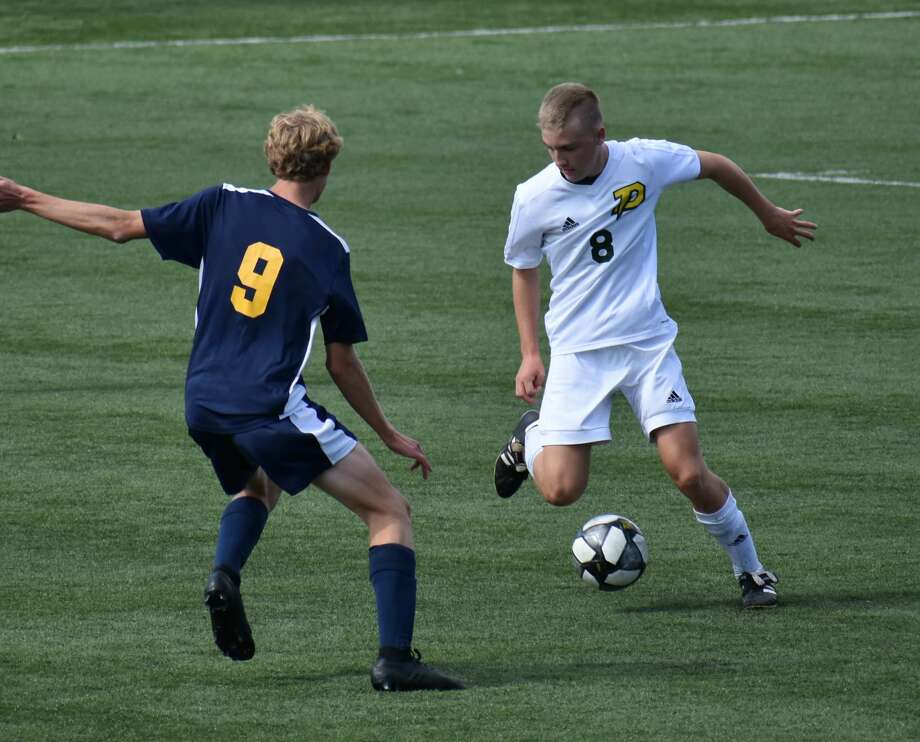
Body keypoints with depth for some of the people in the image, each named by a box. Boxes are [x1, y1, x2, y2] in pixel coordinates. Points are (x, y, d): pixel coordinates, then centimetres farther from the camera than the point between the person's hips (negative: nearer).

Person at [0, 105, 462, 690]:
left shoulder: (225, 206, 5)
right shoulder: (329, 249, 0)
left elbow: (120, 225, 7)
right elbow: (343, 364, 5)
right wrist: (389, 435, 18)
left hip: (204, 408, 5)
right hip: (275, 411, -5)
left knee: (257, 488, 37)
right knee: (390, 512, 2)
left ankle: (225, 573, 7)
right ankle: (395, 659, -12)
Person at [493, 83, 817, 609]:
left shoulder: (645, 162, -10)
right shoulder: (534, 198, -8)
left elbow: (715, 166, 11)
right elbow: (524, 269, 10)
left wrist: (769, 214, 25)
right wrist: (531, 354, 6)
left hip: (648, 343, 0)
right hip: (577, 352, 0)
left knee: (689, 473, -11)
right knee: (561, 490, -11)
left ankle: (751, 570, 12)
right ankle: (531, 438, 24)